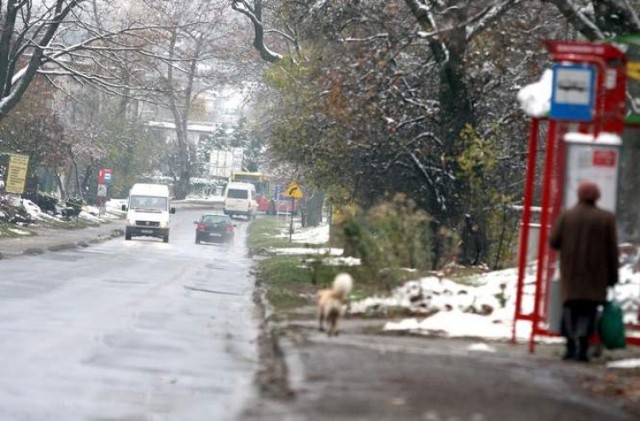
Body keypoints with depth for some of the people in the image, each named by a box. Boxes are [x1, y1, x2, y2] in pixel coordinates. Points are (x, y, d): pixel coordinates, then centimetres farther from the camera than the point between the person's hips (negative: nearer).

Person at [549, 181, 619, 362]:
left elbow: (553, 241, -3)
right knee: (588, 310, 4)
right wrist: (612, 275, 4)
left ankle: (571, 346, 6)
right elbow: (612, 250, -3)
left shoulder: (566, 216, -4)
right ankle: (582, 346, -12)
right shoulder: (606, 218, -5)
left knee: (570, 307, 13)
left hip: (571, 272, 1)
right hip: (595, 275, -1)